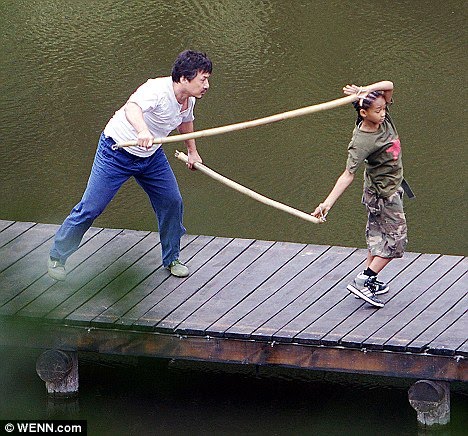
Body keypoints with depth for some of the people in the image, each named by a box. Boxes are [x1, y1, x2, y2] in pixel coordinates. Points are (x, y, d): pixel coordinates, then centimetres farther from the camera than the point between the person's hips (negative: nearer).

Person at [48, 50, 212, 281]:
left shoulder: (189, 99, -6)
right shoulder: (158, 91, -34)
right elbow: (132, 107, -55)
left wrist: (192, 151, 31)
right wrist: (142, 131, -75)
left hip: (152, 156, 8)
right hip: (117, 152, -7)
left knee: (172, 202, 6)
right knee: (90, 208, -2)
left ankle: (171, 259, 26)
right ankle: (57, 257, 15)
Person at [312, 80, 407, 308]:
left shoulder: (383, 119, -8)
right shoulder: (361, 142, -29)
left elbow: (388, 85, -10)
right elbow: (348, 174, -31)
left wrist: (366, 91, -23)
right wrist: (328, 202, -38)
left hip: (390, 188, 8)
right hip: (384, 194, -8)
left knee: (378, 235, 17)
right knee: (395, 240, -3)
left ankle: (370, 281, 27)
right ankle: (361, 282, -4)